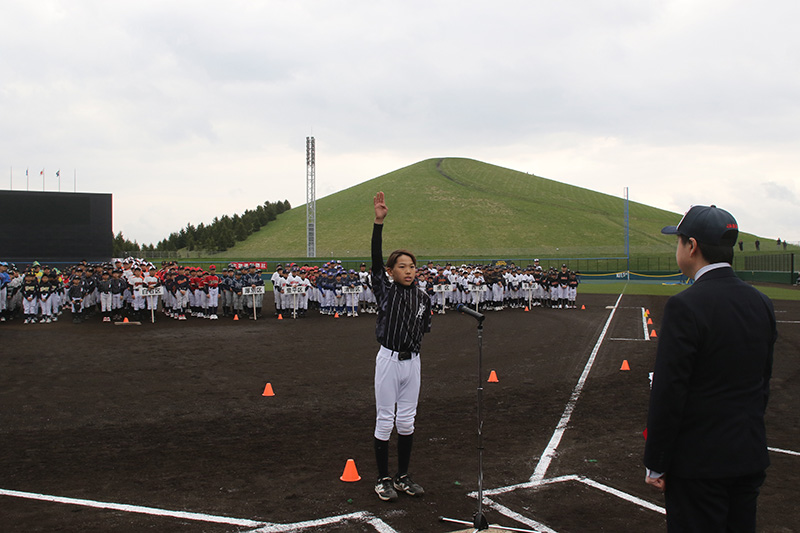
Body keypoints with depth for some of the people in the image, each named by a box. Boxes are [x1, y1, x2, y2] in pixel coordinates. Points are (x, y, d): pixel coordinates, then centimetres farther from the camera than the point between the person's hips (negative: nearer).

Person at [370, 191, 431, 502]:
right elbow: (376, 259, -19)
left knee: (407, 421, 11)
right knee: (385, 420, 3)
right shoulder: (385, 291, -7)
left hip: (412, 360, 4)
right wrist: (379, 222, -28)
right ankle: (383, 480, 14)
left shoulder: (423, 298, 5)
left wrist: (413, 339, 0)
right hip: (389, 359, -4)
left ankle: (402, 477, 24)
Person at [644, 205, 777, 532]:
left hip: (699, 463, -7)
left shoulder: (685, 306, -19)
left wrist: (655, 465, -10)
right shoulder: (761, 303, 4)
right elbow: (763, 382, 12)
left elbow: (668, 393, -18)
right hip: (751, 457, 7)